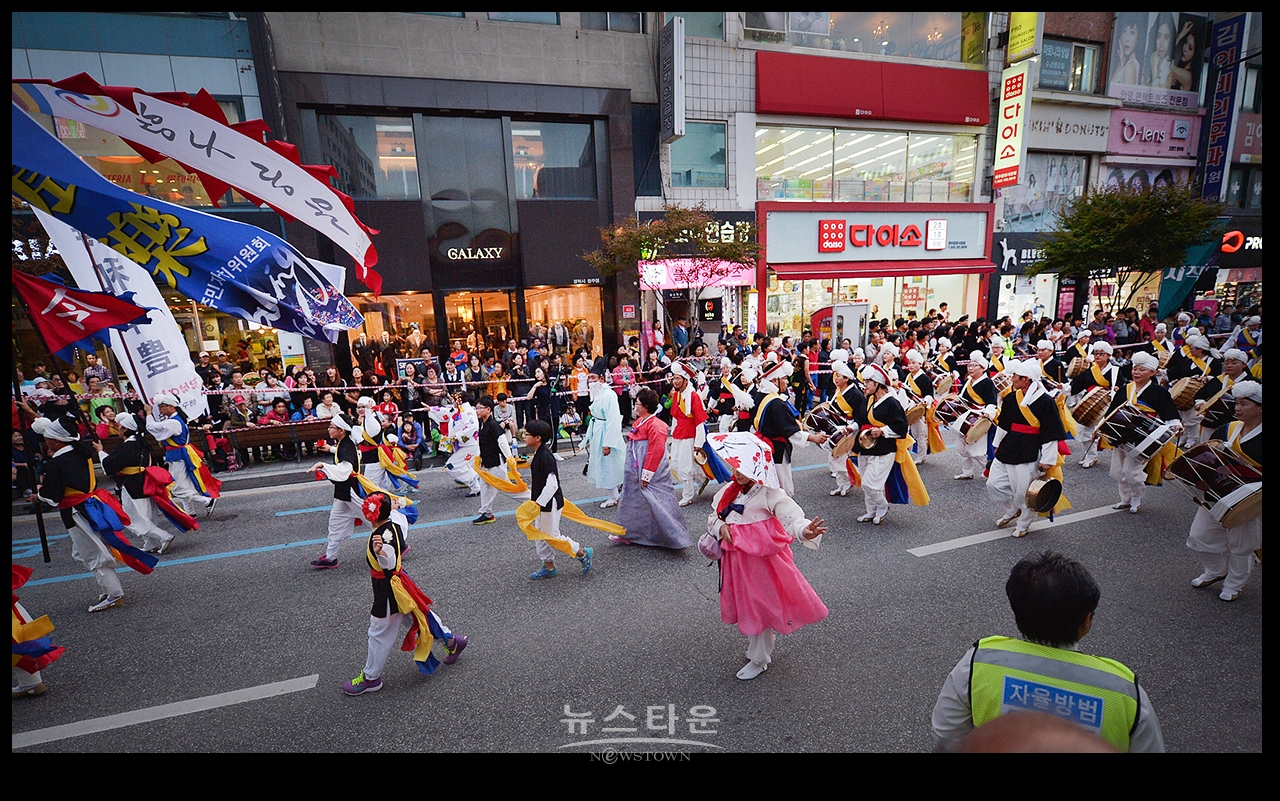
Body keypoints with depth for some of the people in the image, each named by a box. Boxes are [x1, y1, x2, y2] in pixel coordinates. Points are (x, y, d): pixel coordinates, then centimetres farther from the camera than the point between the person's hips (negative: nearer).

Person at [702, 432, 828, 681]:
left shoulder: (770, 494, -18)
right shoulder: (729, 491, 1)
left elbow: (791, 517, -31)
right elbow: (713, 516, 9)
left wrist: (805, 531, -52)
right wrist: (720, 527, -13)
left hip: (761, 558, -6)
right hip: (734, 556, 6)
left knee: (759, 607, 8)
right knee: (744, 604, 20)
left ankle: (759, 660, 31)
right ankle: (758, 647, 47)